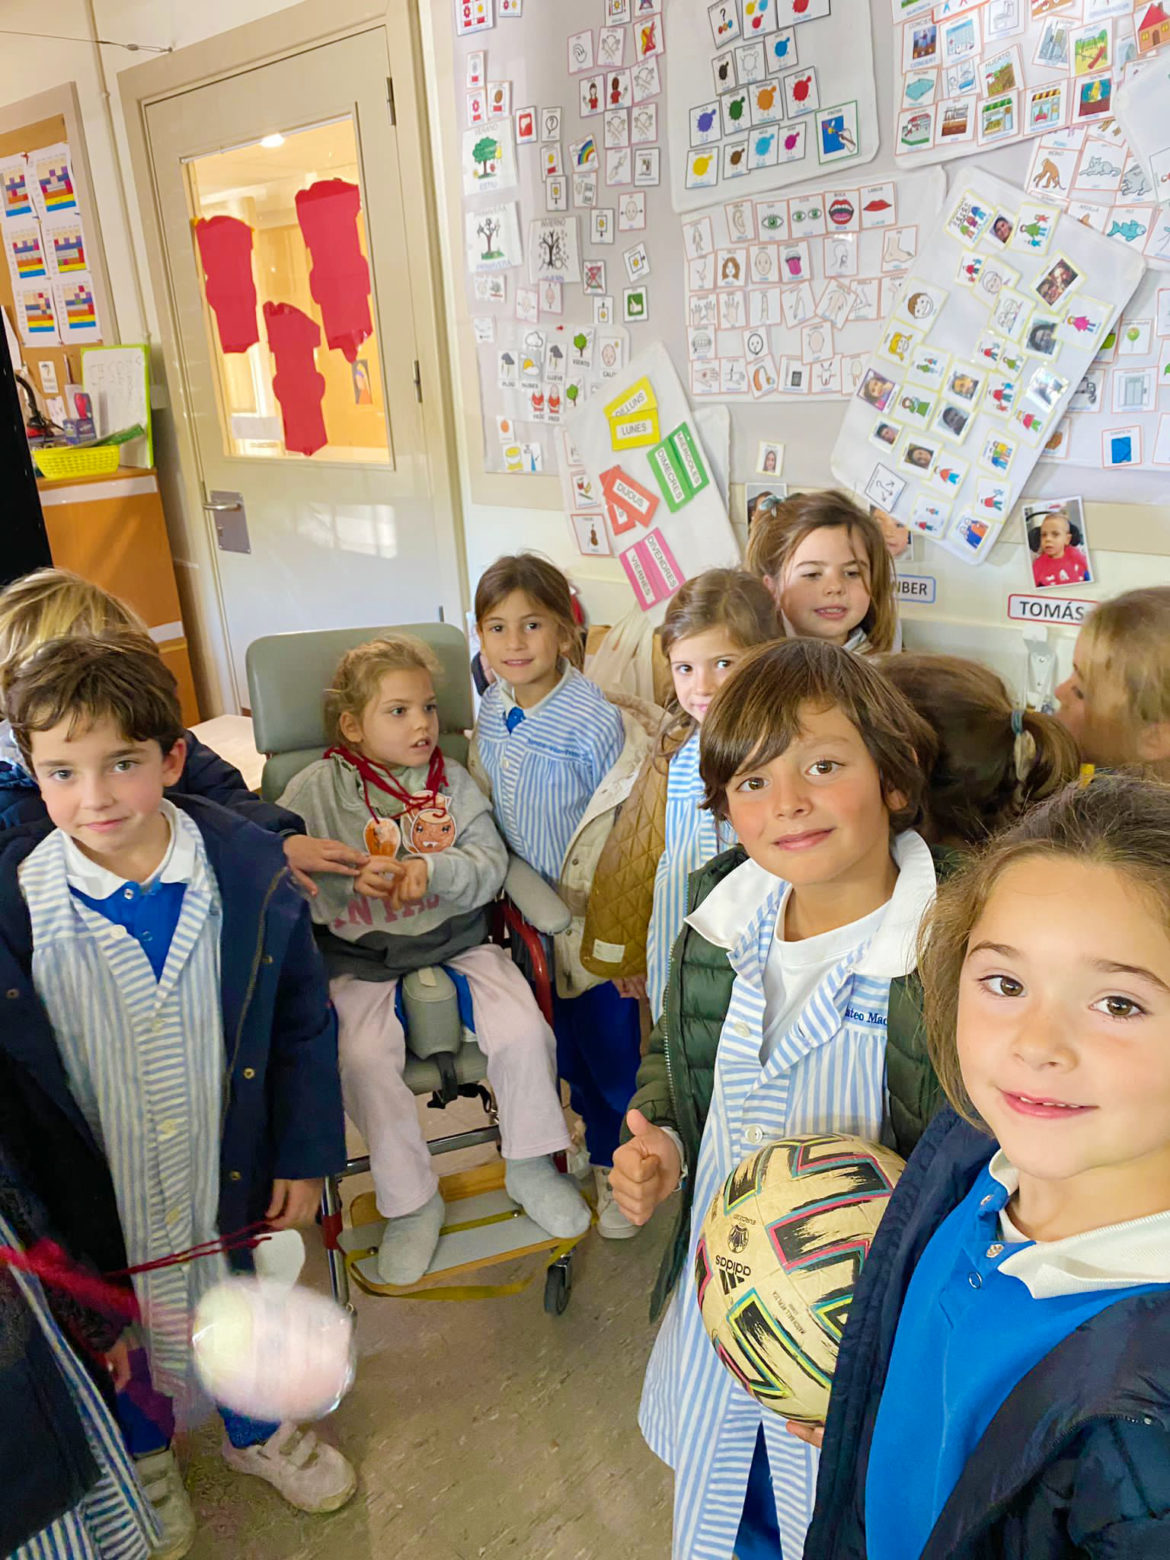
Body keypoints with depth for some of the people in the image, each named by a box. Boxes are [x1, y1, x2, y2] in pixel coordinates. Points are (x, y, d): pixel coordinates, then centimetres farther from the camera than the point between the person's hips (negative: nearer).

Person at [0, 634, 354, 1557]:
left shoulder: (251, 872, -17)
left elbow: (303, 1023, -6)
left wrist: (303, 1158, -1)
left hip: (231, 1174, 1)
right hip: (93, 1199, 0)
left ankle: (256, 1432, 59)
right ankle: (144, 1456, 59)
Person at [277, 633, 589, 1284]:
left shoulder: (453, 780, 4)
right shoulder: (317, 788, -2)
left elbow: (491, 863, -4)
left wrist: (432, 871, -24)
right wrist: (351, 879, -27)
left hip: (456, 938, 2)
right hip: (363, 957, -1)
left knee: (524, 1031, -16)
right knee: (365, 1059, -25)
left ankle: (529, 1164, 12)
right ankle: (411, 1200, 0)